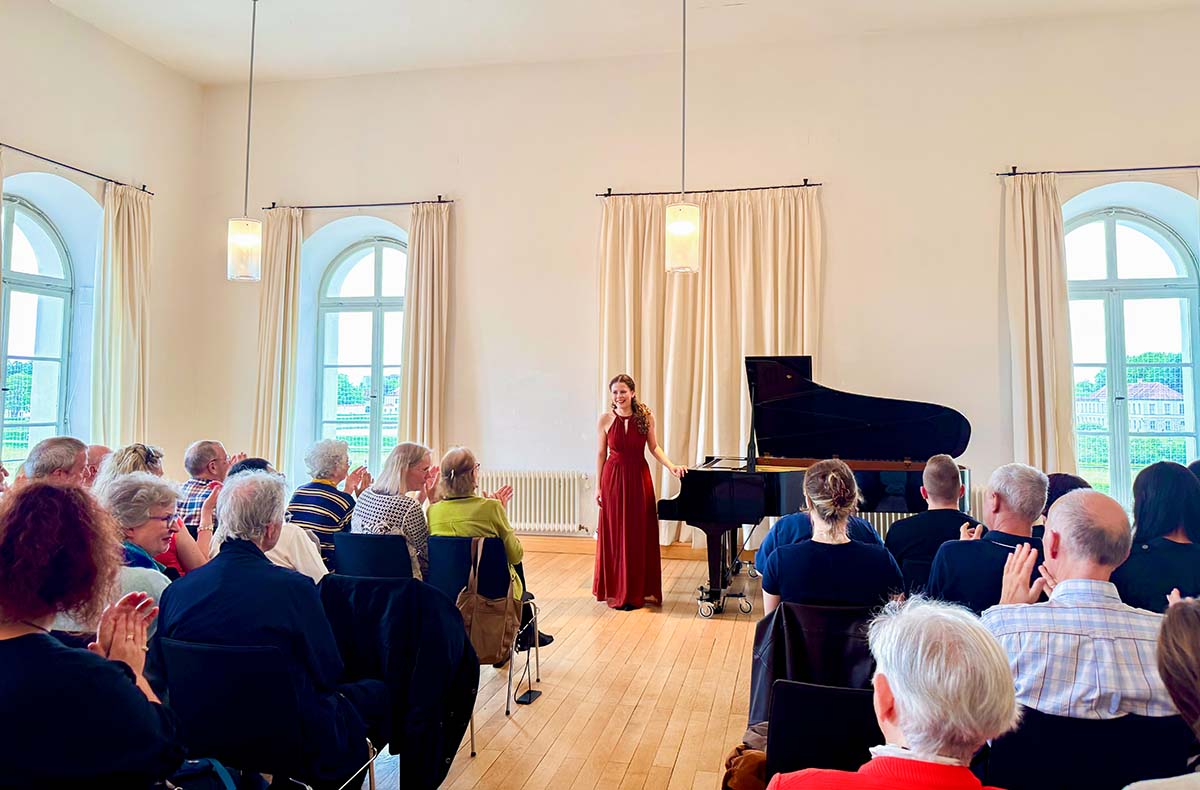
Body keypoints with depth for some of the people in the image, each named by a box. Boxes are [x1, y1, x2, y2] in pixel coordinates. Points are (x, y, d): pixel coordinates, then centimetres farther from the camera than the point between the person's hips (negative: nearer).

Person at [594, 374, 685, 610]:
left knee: (641, 534, 5)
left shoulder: (645, 416, -2)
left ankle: (639, 590, 17)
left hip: (639, 478, 1)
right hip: (614, 478, -1)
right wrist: (598, 486, 0)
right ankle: (617, 591, 16)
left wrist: (672, 466, -10)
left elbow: (654, 447, 4)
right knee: (616, 535, 5)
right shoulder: (606, 419, -3)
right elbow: (601, 454, 1)